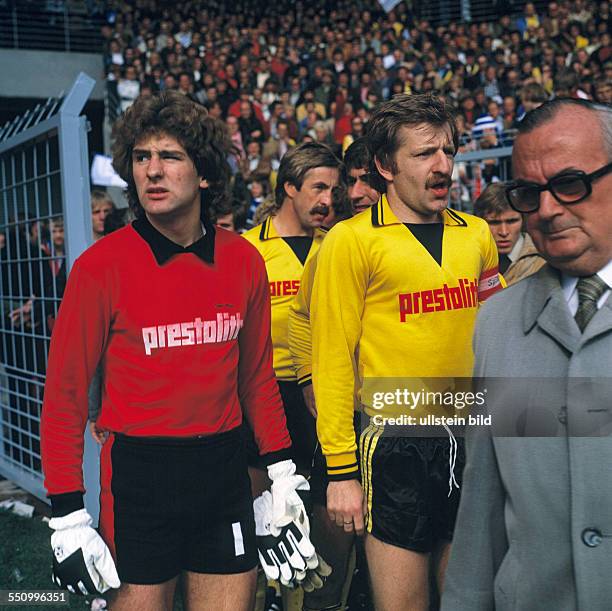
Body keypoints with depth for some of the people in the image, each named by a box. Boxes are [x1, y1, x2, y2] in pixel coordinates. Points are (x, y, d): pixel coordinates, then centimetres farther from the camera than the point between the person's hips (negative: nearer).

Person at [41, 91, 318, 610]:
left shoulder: (244, 260, 2)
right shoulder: (101, 266, -10)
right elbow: (64, 395, -7)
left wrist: (283, 476, 10)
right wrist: (67, 517, -10)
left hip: (224, 470, 4)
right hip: (137, 476, -3)